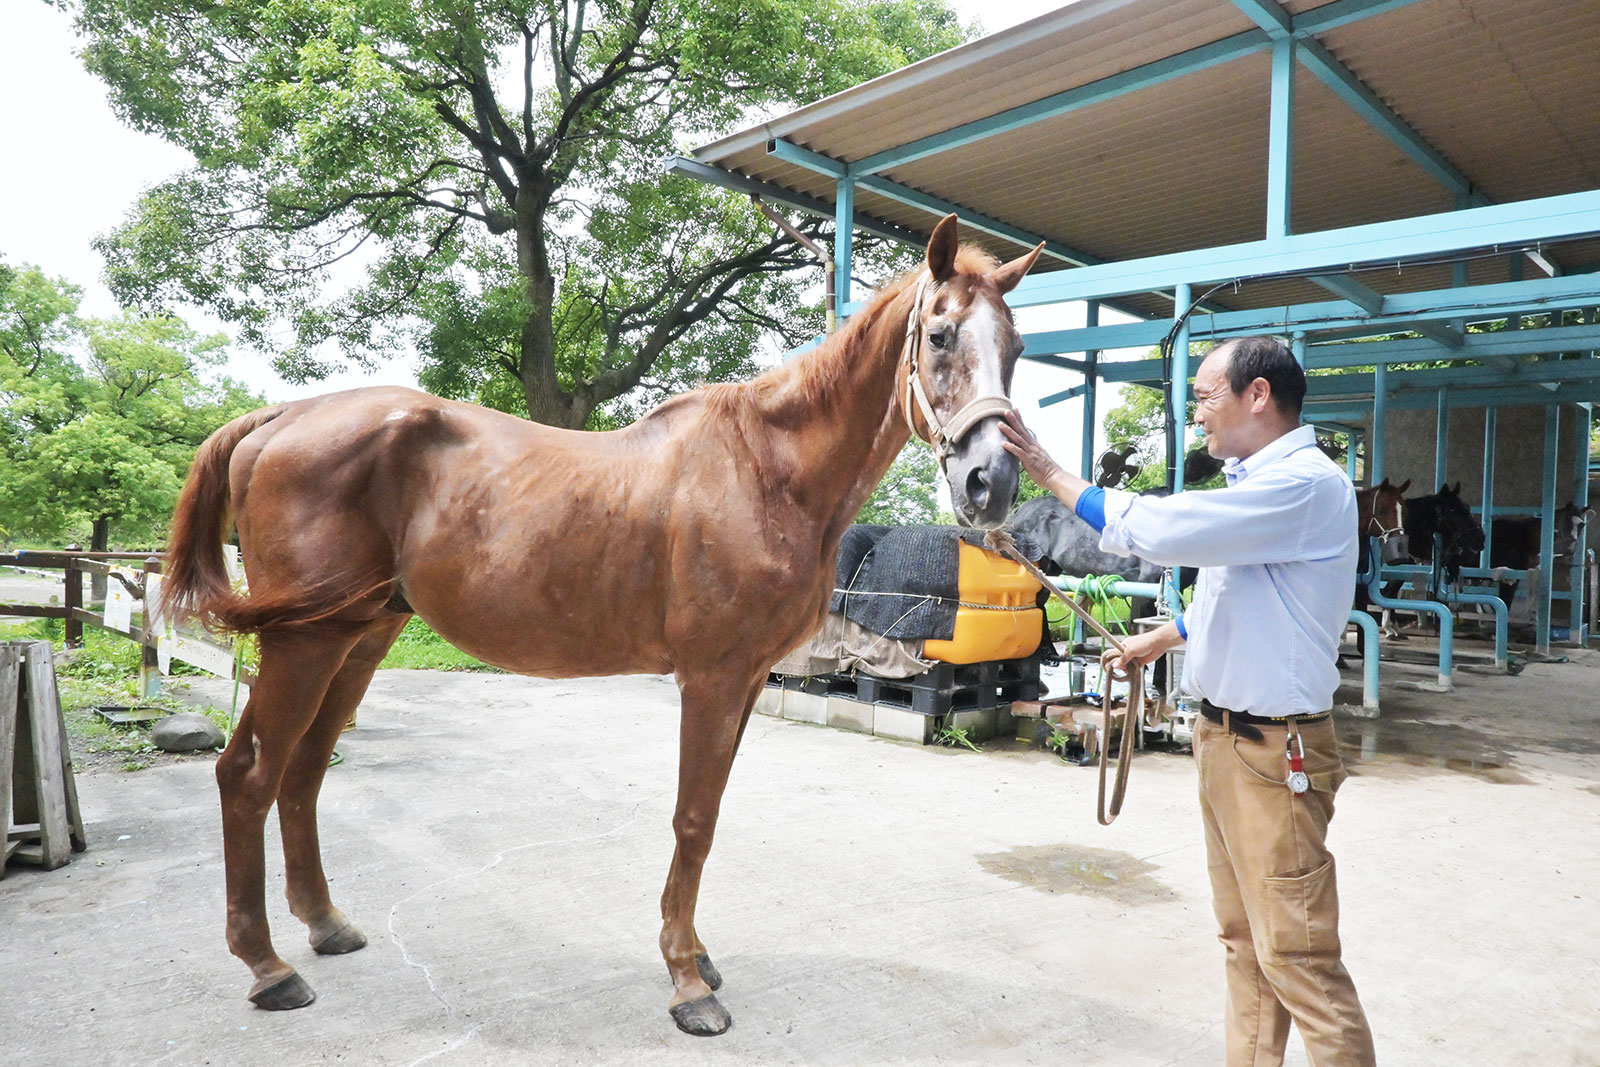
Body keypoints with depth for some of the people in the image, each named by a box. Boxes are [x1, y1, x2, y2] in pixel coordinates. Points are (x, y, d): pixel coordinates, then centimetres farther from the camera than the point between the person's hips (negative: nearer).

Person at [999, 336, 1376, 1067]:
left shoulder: (1305, 484, -20)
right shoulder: (1255, 485, 12)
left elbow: (1163, 529, -27)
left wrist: (1050, 473, -17)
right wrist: (1156, 642, 30)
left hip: (1272, 751, -10)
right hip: (1222, 735, 10)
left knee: (1296, 954, -3)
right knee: (1243, 939, 17)